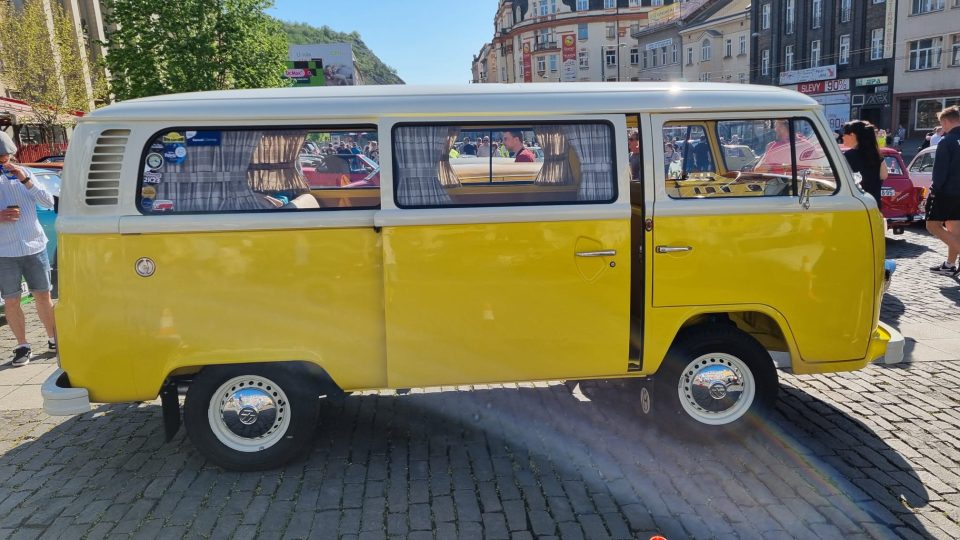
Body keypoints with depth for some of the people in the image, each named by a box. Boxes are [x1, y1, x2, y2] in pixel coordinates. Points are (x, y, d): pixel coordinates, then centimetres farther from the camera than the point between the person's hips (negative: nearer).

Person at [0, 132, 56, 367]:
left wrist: (25, 179, -14)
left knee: (43, 296, 9)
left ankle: (53, 339, 23)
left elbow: (49, 202, -3)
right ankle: (22, 346, 16)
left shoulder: (22, 173, 5)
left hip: (34, 247, 1)